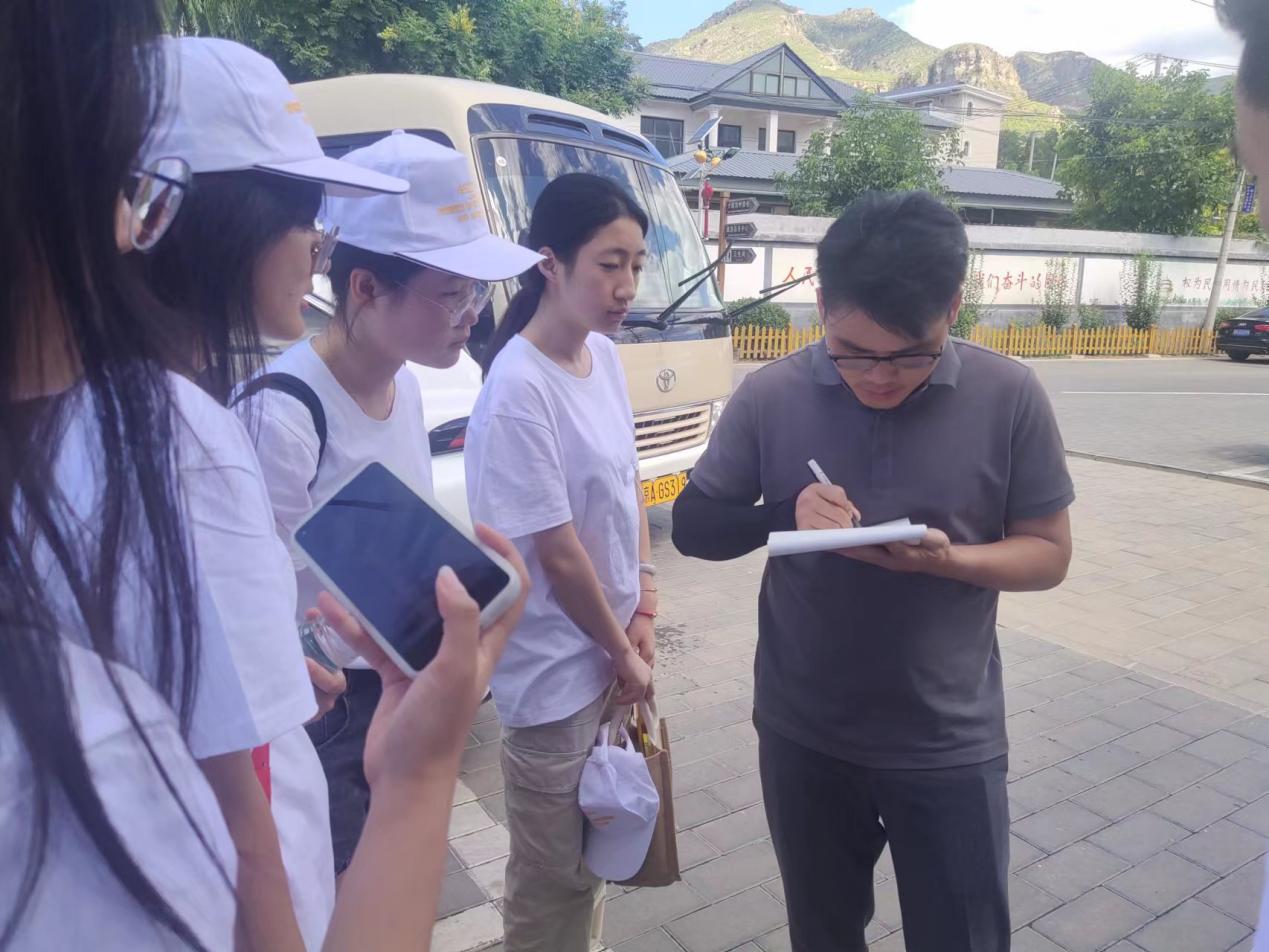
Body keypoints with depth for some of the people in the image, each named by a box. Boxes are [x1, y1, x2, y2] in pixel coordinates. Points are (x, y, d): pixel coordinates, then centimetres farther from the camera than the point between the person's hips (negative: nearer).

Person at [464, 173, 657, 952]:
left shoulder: (605, 357, 1)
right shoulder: (519, 390, -24)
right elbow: (557, 552, -20)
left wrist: (642, 614, 2)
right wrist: (623, 651, -8)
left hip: (609, 651, 8)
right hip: (557, 671, -7)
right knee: (552, 879, 13)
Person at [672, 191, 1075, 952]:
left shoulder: (1009, 397, -12)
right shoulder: (770, 396, -11)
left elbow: (1049, 553, -4)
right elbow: (692, 526, -3)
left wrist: (948, 559, -25)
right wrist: (783, 514, -24)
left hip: (950, 742, -1)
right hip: (804, 734, 2)